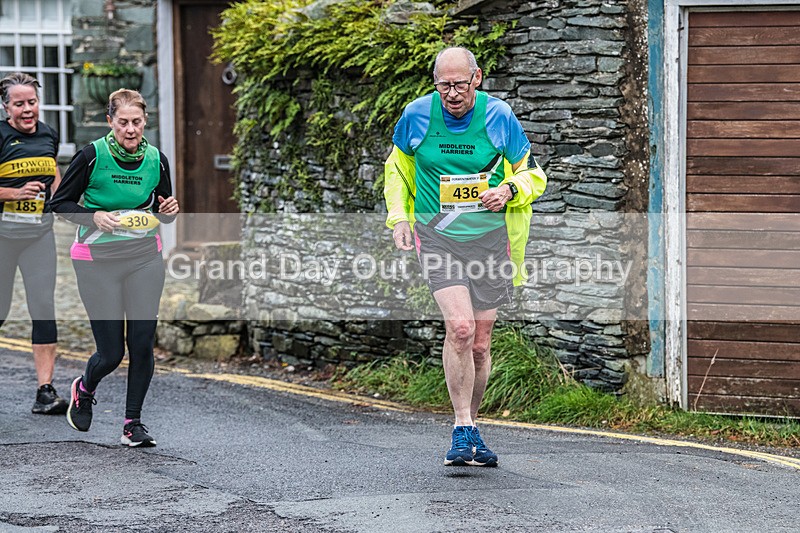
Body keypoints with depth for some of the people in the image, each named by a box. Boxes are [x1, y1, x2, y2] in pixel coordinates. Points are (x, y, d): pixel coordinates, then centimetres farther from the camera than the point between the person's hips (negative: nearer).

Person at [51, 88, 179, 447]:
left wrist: (169, 211, -8)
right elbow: (60, 203, -4)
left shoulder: (156, 160, 1)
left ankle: (133, 422, 13)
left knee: (142, 343, -3)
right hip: (97, 259, -3)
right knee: (111, 352, -2)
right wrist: (95, 217, -20)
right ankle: (83, 390, 32)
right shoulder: (92, 156, -10)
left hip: (144, 258, 3)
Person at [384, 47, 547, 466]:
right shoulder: (417, 115, -3)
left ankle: (469, 426, 24)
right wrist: (398, 218, 6)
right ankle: (463, 430, -11)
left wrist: (508, 190, -14)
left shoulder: (498, 116, -4)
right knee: (459, 328, -20)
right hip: (436, 235, -1)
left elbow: (533, 174, 7)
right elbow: (397, 166, 17)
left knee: (480, 343, 6)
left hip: (489, 236, 1)